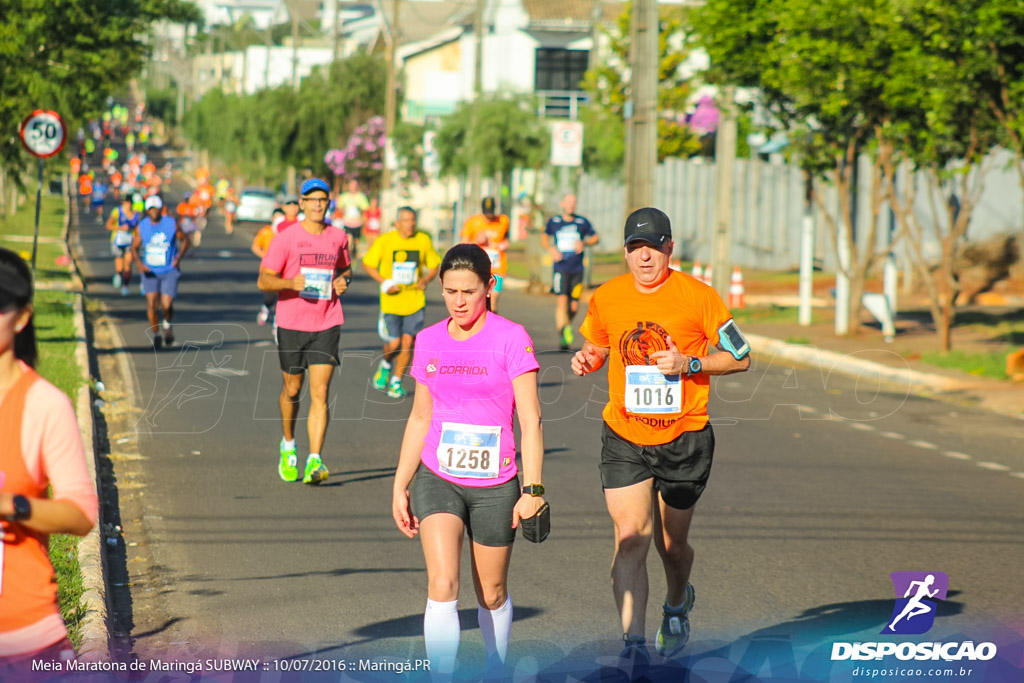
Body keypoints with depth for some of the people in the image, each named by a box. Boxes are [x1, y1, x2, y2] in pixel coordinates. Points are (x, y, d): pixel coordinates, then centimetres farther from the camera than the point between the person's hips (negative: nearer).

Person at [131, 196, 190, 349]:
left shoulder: (172, 224, -4)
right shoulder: (142, 226, -1)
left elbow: (186, 241, 7)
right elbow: (134, 248, 7)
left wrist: (179, 257, -9)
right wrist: (139, 263, -12)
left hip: (169, 271, -1)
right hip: (150, 271, 1)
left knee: (166, 305, -10)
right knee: (151, 304, -9)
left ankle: (167, 325, 23)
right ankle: (156, 335, 10)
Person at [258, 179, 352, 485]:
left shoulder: (338, 237, 6)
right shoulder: (286, 238, -5)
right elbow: (264, 280, -6)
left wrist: (344, 280, 1)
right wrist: (290, 282, -26)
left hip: (327, 325, 1)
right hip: (292, 324, -1)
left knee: (320, 393, -10)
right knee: (292, 390, 12)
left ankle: (314, 461, -15)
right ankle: (288, 445, 38)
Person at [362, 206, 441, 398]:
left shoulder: (424, 240, 2)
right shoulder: (384, 241, -6)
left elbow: (433, 266, 13)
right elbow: (367, 264, 2)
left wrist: (425, 280, -8)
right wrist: (384, 282, -12)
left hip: (415, 301, 2)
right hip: (391, 301, -2)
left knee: (407, 343, -1)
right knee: (394, 344, -4)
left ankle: (396, 383, 14)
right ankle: (385, 366, 30)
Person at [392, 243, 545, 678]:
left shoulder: (511, 339, -8)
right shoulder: (429, 341, 5)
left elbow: (531, 420, -9)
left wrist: (532, 489, -14)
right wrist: (400, 487, 12)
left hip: (495, 485, -2)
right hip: (436, 478, 2)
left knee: (492, 594, 11)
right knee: (442, 587, -15)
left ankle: (496, 671, 35)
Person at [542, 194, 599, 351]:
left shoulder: (582, 222, 5)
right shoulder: (553, 222, 5)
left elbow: (595, 237, 15)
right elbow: (545, 237, 20)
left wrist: (584, 243, -5)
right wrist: (551, 249, 0)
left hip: (577, 269, 2)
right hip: (560, 268, -1)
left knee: (574, 306, 4)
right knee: (562, 301, -16)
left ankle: (568, 324, 35)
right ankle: (562, 335, -15)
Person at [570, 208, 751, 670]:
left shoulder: (698, 297, -8)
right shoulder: (606, 298, 0)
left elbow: (740, 357, -2)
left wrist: (689, 364, -17)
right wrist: (587, 359, -5)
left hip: (685, 438, -1)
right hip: (624, 437, 1)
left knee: (672, 542, 11)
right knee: (630, 536, -14)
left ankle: (677, 603, 44)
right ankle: (634, 643, -13)